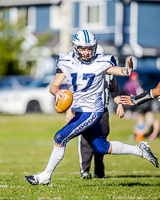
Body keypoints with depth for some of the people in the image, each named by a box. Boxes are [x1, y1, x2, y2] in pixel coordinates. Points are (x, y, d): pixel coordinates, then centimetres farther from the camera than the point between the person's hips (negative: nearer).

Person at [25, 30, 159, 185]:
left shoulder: (100, 63, -11)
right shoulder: (67, 63, -1)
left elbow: (119, 71, -13)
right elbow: (53, 86, -4)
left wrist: (127, 69, -37)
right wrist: (57, 92, -28)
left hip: (91, 112, -6)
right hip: (79, 112, 6)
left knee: (60, 138, -14)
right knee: (101, 148, 16)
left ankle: (46, 176, -1)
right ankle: (139, 150, 32)